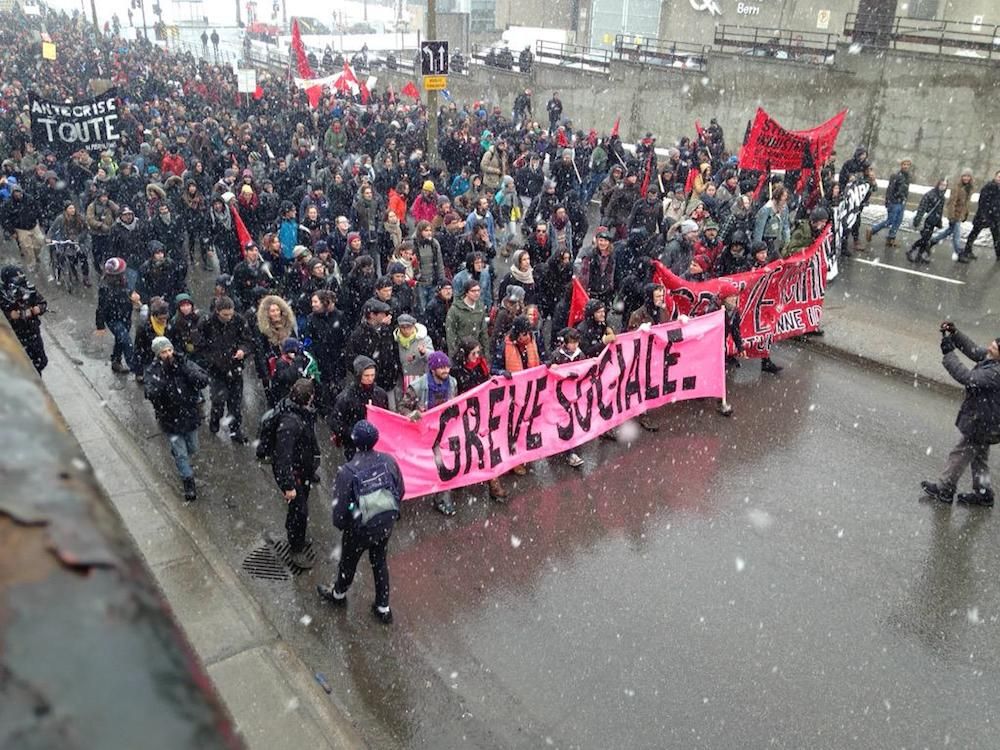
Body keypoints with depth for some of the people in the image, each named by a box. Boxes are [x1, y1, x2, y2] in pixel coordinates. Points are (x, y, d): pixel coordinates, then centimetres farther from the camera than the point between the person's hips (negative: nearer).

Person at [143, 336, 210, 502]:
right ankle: (188, 482, 22)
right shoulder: (152, 371, -16)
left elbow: (203, 381, -23)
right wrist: (162, 373, -36)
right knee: (181, 454, 2)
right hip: (170, 420, -3)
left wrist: (185, 368, -31)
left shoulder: (184, 363, -11)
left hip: (190, 415, 3)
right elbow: (152, 394, -31)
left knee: (192, 448, 23)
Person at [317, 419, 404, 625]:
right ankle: (383, 608, 39)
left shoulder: (347, 471, -29)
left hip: (361, 529, -3)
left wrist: (340, 524, 1)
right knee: (380, 562, 25)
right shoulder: (388, 461, -16)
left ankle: (338, 594, 54)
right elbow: (400, 491, -3)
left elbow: (339, 507, -21)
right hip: (386, 524, 3)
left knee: (348, 562, 25)